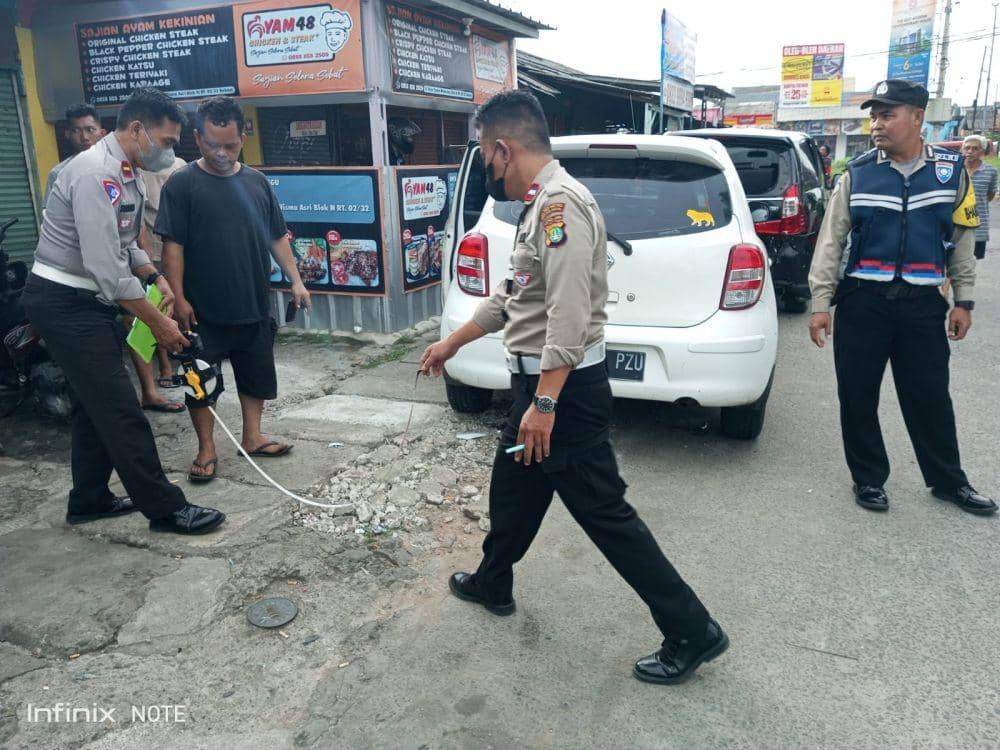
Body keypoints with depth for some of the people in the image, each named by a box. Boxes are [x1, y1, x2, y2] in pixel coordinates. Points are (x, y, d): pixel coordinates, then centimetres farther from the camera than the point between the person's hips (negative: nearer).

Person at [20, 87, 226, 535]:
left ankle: (89, 500, 29)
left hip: (86, 301, 10)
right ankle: (165, 508, 1)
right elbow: (107, 267, -26)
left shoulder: (125, 174, 10)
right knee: (119, 409, -7)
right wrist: (157, 322, -20)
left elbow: (124, 245, 19)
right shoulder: (97, 173, -22)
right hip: (65, 302, -10)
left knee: (95, 402, 16)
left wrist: (156, 278, 4)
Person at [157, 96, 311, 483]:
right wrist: (178, 297, -14)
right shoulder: (182, 184, -6)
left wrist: (295, 280, 5)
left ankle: (252, 437, 29)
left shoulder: (256, 182, 7)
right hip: (204, 310, -4)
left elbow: (277, 237, 12)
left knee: (257, 375, 13)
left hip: (254, 307, 4)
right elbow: (172, 245, -9)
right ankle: (207, 450, 20)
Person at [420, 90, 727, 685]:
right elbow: (510, 298, 24)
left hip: (565, 387, -10)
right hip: (541, 382, 10)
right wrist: (452, 343, 31)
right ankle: (493, 585, 45)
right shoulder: (540, 206, 15)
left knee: (605, 513, -3)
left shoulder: (561, 203, -18)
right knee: (513, 488, 23)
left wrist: (543, 404, -27)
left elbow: (570, 313, -27)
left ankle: (692, 632, 10)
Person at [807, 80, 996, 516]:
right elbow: (831, 240, 0)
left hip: (923, 303, 1)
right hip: (862, 300, 0)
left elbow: (962, 238, 11)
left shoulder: (951, 170, 5)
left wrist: (964, 300, 8)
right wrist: (820, 303, -5)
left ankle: (948, 480, 28)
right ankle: (868, 479, 22)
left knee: (930, 397, 9)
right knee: (858, 396, 5)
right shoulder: (858, 173, 0)